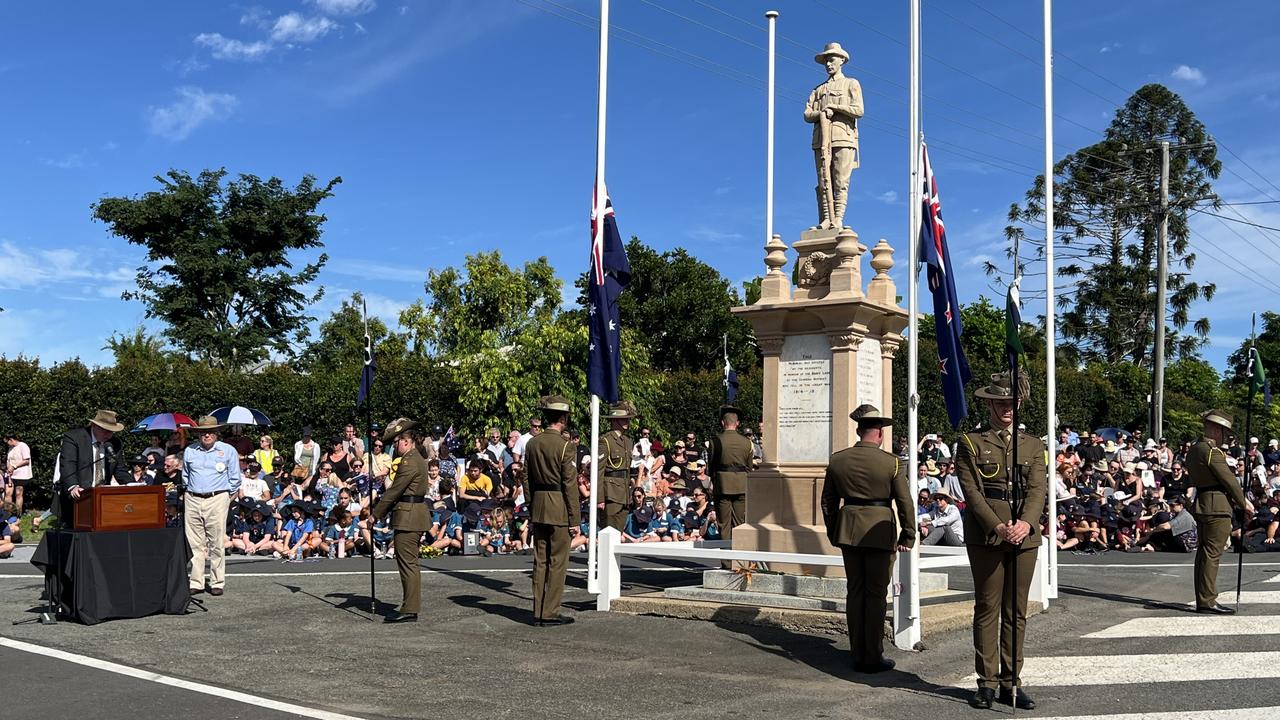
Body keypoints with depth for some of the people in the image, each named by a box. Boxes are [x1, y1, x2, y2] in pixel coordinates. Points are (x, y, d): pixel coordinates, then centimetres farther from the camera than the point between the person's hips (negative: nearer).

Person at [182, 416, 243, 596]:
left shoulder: (228, 451, 4)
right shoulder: (189, 451, 12)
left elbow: (235, 479, 8)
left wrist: (226, 496, 5)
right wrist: (189, 492, 15)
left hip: (217, 500, -3)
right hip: (192, 500, 3)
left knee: (217, 544, -3)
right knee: (194, 544, 2)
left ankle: (217, 583, 3)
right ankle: (195, 582, 7)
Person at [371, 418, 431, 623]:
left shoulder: (409, 462, -17)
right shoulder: (417, 457, 16)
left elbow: (394, 491, -16)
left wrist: (375, 514, -10)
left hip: (408, 516, -11)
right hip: (416, 513, 11)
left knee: (407, 562, -6)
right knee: (409, 562, 15)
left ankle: (409, 610, -2)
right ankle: (411, 607, 22)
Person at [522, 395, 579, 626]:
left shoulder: (531, 443, 6)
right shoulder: (566, 446, -12)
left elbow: (527, 479, 11)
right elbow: (570, 485, -13)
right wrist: (575, 518, -8)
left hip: (538, 508, 6)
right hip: (559, 508, -6)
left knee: (540, 560, 11)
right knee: (557, 561, 1)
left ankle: (538, 612, 15)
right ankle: (550, 613, 4)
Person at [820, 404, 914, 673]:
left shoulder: (836, 460, 2)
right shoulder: (891, 462, -8)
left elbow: (828, 501, 9)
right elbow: (905, 502, -6)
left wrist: (833, 532, 20)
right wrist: (908, 535, 5)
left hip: (848, 530, 4)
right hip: (879, 531, -4)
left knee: (855, 591, 12)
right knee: (876, 593, 4)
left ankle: (857, 655, 18)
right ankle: (873, 658, 9)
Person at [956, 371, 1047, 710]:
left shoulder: (1034, 446, 13)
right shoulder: (970, 443, 3)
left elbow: (1038, 488, 0)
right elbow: (971, 491, -6)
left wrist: (1025, 522, -19)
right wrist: (998, 527, -18)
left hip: (1024, 535, 3)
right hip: (985, 535, -3)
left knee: (1016, 612, 7)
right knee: (987, 609, 1)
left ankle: (1011, 683, 14)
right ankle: (987, 682, 8)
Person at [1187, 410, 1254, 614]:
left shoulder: (1193, 450, 14)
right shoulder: (1212, 451, -16)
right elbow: (1229, 480, -12)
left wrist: (1237, 501, 16)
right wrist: (1244, 503, 1)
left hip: (1201, 505, 10)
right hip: (1217, 507, -10)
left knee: (1203, 553, 12)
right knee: (1212, 554, -6)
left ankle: (1202, 600, 16)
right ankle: (1208, 601, -4)